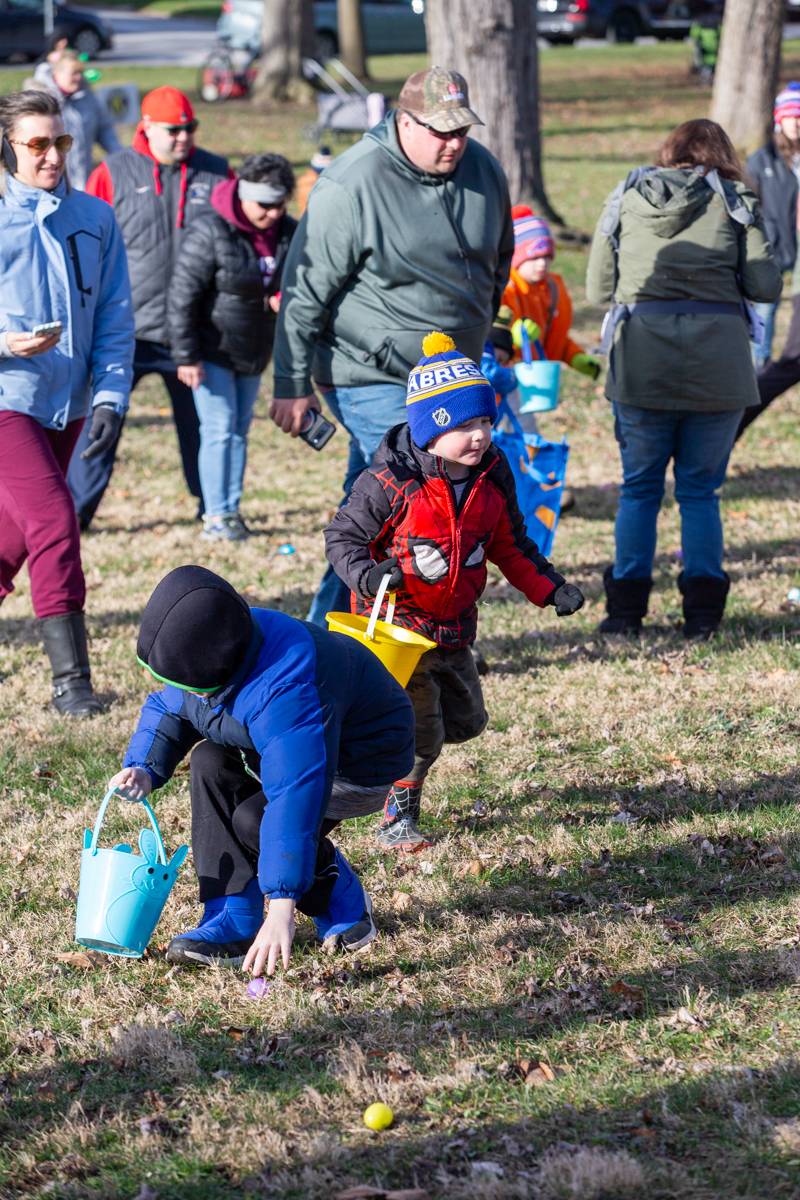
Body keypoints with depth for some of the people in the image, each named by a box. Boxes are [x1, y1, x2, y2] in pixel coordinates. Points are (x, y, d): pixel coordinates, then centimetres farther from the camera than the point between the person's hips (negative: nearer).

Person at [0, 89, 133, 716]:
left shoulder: (94, 219, 5)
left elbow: (116, 319, 7)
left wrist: (110, 398, -3)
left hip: (65, 405, 5)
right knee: (52, 520, -16)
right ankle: (70, 678, -12)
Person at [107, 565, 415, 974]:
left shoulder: (283, 688, -42)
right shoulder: (212, 655, -14)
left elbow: (295, 793, -47)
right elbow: (167, 709, 6)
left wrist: (282, 905, -51)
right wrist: (144, 769, -16)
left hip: (363, 764, -9)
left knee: (255, 820, -26)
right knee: (211, 764, -11)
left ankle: (344, 905, 1)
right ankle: (232, 921, -11)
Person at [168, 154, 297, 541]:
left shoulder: (287, 233, -1)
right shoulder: (210, 233, -20)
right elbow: (182, 297, -18)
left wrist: (284, 298, -11)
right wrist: (185, 355, -18)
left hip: (253, 350, 6)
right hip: (213, 350, -6)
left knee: (240, 429, 9)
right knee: (219, 429, -8)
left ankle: (231, 510, 16)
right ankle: (216, 516, -4)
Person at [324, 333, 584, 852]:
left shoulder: (493, 477, -1)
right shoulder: (391, 483, -20)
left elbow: (508, 544, 13)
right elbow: (342, 536, -12)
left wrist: (550, 588, 4)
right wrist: (365, 575, -31)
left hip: (453, 628, 7)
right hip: (397, 627, -7)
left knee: (466, 720, 15)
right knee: (420, 730, -10)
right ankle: (397, 816, 9)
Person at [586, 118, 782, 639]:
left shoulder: (626, 198, 11)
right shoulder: (734, 201, 6)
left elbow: (598, 289, 10)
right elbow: (766, 286, 1)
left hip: (640, 358, 1)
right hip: (717, 357, -1)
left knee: (639, 486, 11)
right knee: (701, 490, 8)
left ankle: (626, 607, 9)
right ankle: (702, 611, 6)